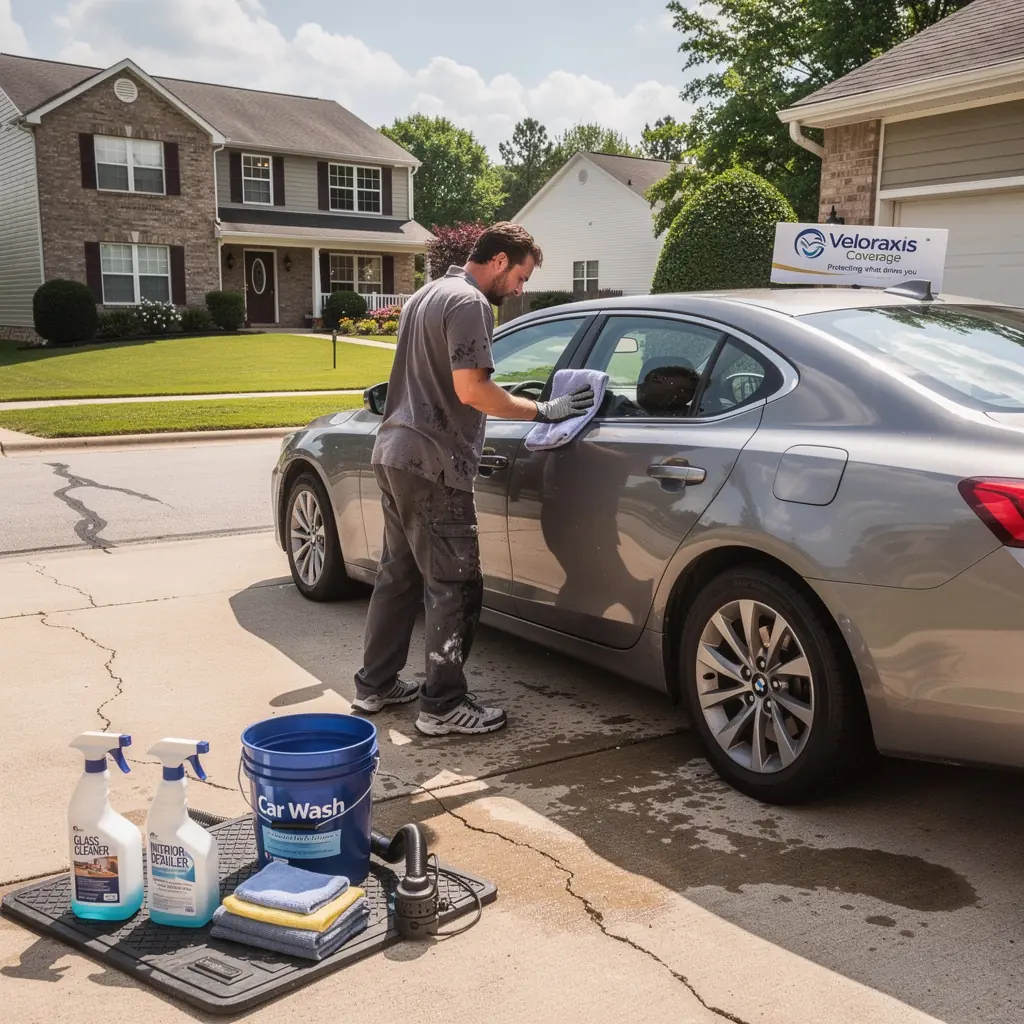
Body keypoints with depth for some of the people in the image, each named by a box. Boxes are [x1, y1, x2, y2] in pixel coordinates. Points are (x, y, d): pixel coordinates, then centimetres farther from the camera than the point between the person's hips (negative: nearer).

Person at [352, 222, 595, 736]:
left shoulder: (427, 295, 21)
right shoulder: (470, 304, -12)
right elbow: (471, 389, -20)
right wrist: (543, 411, -12)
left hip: (393, 453, 10)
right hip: (432, 463, -10)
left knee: (399, 573, 18)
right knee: (455, 586, -3)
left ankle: (375, 685, 26)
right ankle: (442, 705, 3)